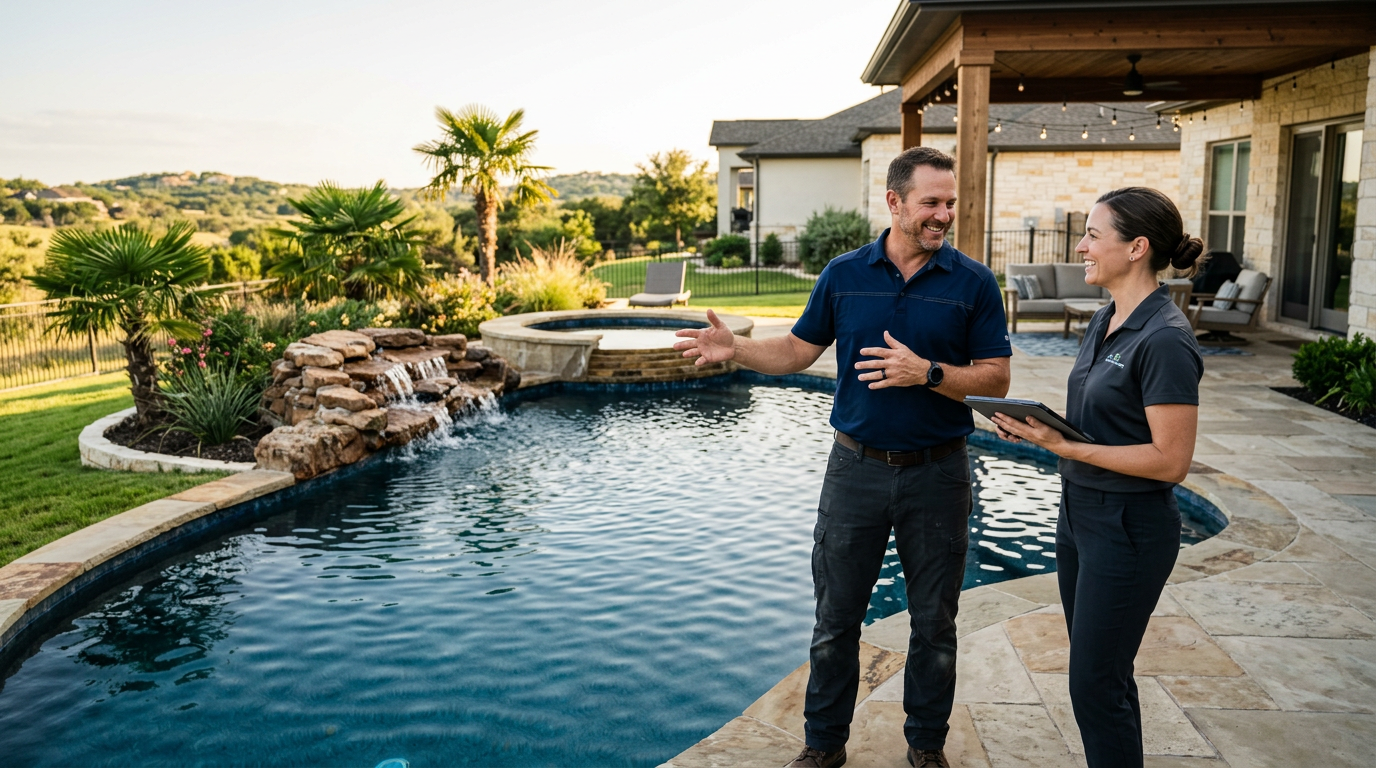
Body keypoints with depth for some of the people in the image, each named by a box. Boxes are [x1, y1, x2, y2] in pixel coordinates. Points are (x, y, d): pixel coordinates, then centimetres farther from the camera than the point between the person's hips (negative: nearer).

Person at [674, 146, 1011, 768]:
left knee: (934, 623, 13)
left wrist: (926, 372, -22)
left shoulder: (973, 282, -4)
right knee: (836, 618, 10)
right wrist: (735, 349, -9)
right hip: (857, 466, 1)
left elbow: (995, 379, -6)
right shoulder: (845, 274, 2)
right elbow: (798, 350, 8)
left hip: (937, 472, -1)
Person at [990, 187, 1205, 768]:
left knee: (1096, 683, 1)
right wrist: (1039, 427, -2)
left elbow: (1170, 460, -22)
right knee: (1098, 672, 20)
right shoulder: (1105, 321, 8)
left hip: (1128, 529, -9)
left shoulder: (1165, 339, -21)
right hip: (1080, 513, 9)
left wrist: (1066, 447, -23)